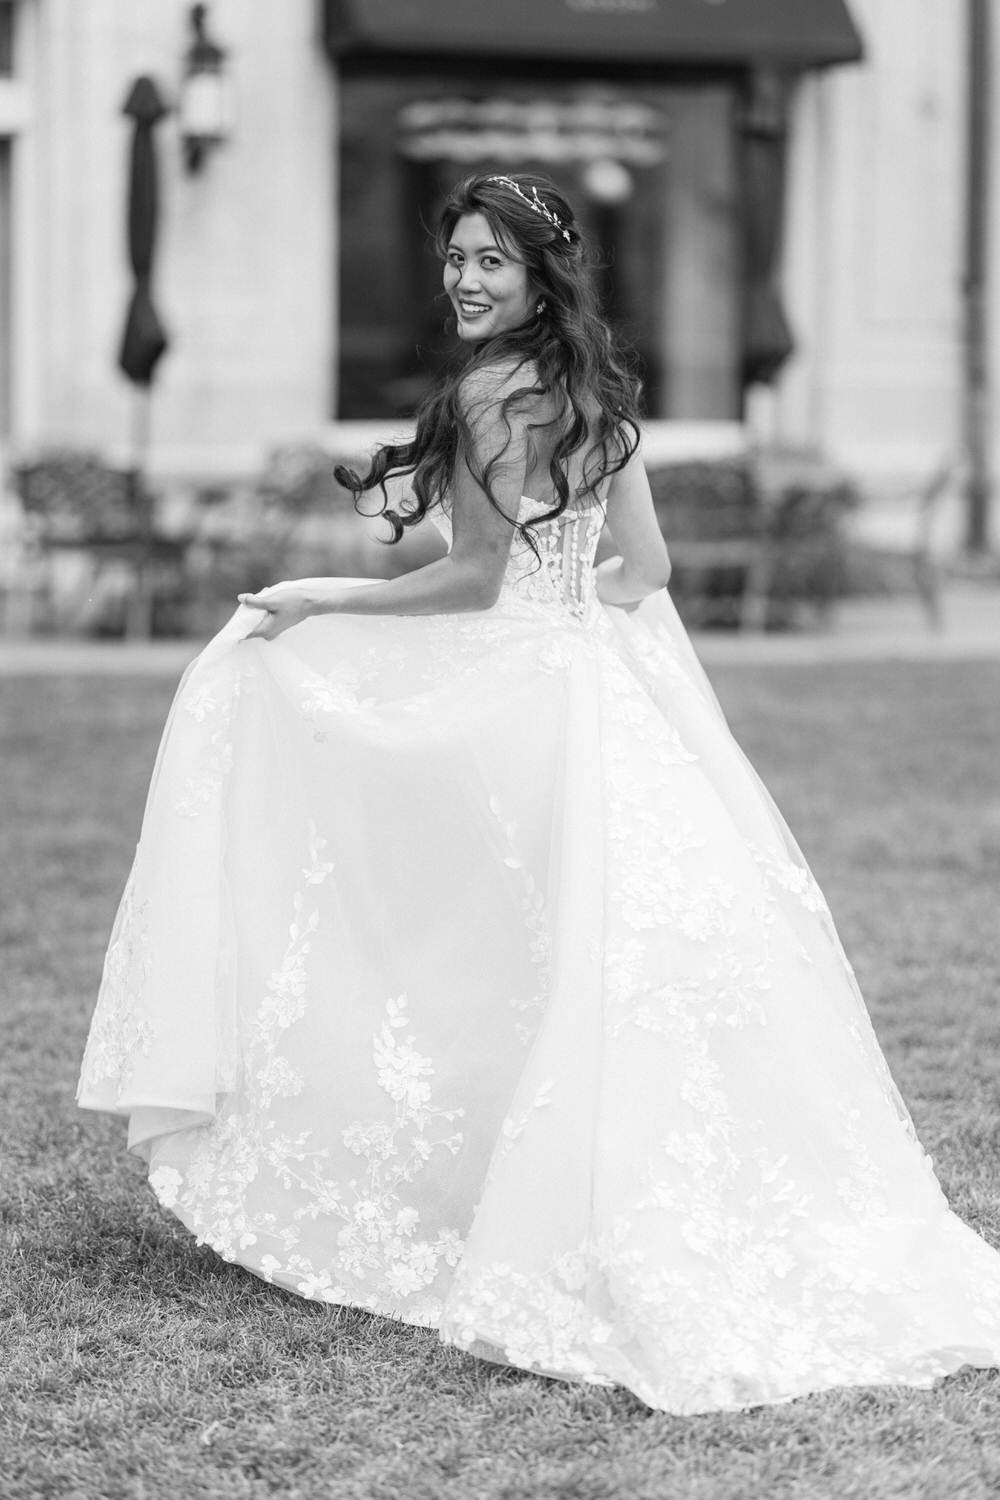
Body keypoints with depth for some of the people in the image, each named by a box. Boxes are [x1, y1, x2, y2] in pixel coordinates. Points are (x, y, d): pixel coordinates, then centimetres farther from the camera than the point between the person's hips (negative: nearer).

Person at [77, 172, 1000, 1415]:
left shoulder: (487, 390, -12)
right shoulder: (597, 390, 12)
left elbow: (478, 576, -13)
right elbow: (642, 566, 15)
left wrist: (319, 599, -6)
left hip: (513, 696, -8)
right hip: (596, 687, 8)